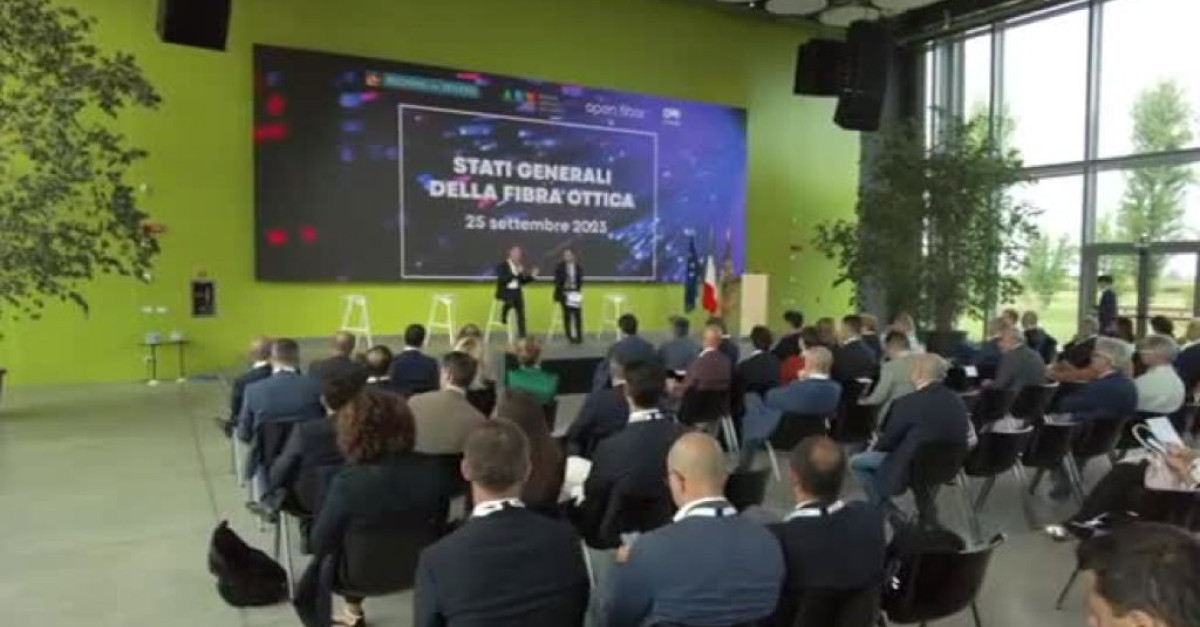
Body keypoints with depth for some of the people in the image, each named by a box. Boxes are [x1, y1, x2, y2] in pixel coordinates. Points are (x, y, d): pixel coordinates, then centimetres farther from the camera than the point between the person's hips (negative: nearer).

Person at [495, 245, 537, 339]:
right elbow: (503, 279, -18)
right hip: (506, 291, -5)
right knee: (509, 301, -36)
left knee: (521, 314, -2)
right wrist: (516, 273, -21)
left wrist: (531, 276, 3)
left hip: (517, 292, 5)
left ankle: (522, 335, 2)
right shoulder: (501, 266, -4)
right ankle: (504, 317, -8)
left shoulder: (519, 266, 12)